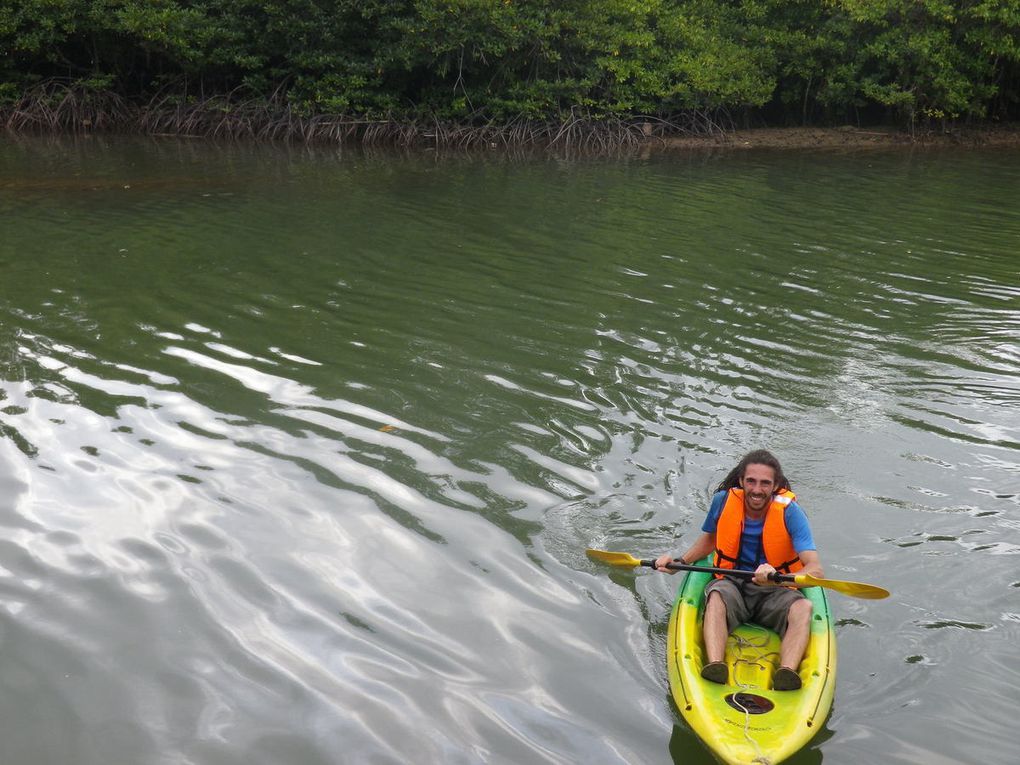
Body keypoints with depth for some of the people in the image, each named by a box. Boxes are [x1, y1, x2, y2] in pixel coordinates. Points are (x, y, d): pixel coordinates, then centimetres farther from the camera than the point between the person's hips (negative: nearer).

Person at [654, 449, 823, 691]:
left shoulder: (789, 512, -14)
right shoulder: (724, 501, -6)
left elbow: (816, 571, -23)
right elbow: (710, 538, 17)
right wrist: (680, 562, 3)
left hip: (775, 592, -1)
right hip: (732, 583, 1)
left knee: (803, 608, -33)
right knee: (716, 597, -34)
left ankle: (787, 673, -53)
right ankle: (715, 665, -54)